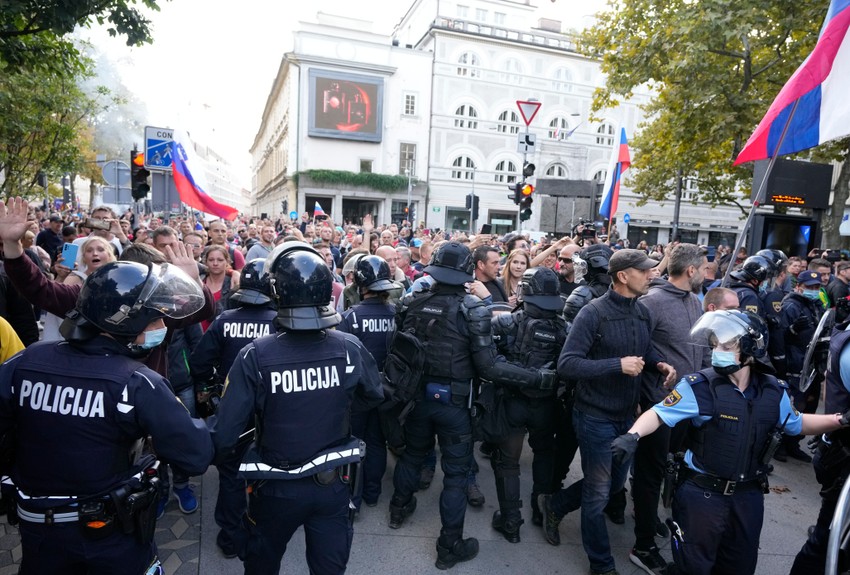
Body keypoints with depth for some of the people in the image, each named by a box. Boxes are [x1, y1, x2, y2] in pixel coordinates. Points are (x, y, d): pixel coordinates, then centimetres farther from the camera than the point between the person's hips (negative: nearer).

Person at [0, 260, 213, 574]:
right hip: (113, 531, -3)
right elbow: (197, 455, -25)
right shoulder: (137, 383, -24)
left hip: (38, 526, 4)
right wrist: (199, 423, -6)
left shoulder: (25, 362, -12)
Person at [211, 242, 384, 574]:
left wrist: (215, 458, 3)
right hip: (333, 483, 2)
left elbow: (227, 432, -19)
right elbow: (375, 396, 3)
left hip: (277, 488, -1)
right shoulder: (350, 348, -17)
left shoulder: (255, 356, -25)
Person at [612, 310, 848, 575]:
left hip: (748, 495, 5)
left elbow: (796, 423, 15)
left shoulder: (772, 391, -3)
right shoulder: (700, 386, -17)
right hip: (701, 493, -4)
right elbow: (659, 414, -19)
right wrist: (632, 435, -36)